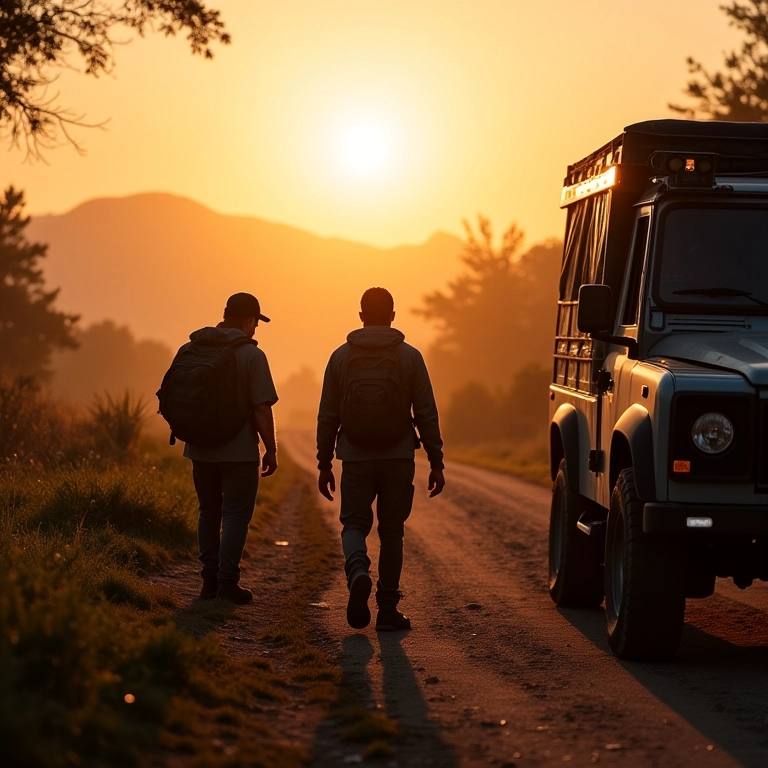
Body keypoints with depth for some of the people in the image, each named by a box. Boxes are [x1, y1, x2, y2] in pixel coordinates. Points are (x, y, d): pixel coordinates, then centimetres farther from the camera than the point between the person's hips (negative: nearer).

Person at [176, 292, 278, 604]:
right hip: (238, 450, -5)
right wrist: (271, 450, -8)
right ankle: (227, 581, -4)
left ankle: (210, 579, 15)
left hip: (201, 448, 5)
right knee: (236, 514, 1)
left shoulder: (189, 350, 3)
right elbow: (262, 408, -15)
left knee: (209, 511, 16)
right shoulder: (251, 355, -12)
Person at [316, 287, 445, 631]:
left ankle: (357, 571, -23)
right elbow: (426, 415, -3)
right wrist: (435, 463, 3)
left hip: (356, 459, 0)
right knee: (391, 530, 10)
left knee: (354, 524, 9)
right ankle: (388, 609, 9)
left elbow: (327, 416, 3)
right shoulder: (410, 357, -1)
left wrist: (324, 464, 10)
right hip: (398, 459, 0)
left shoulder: (341, 357, 2)